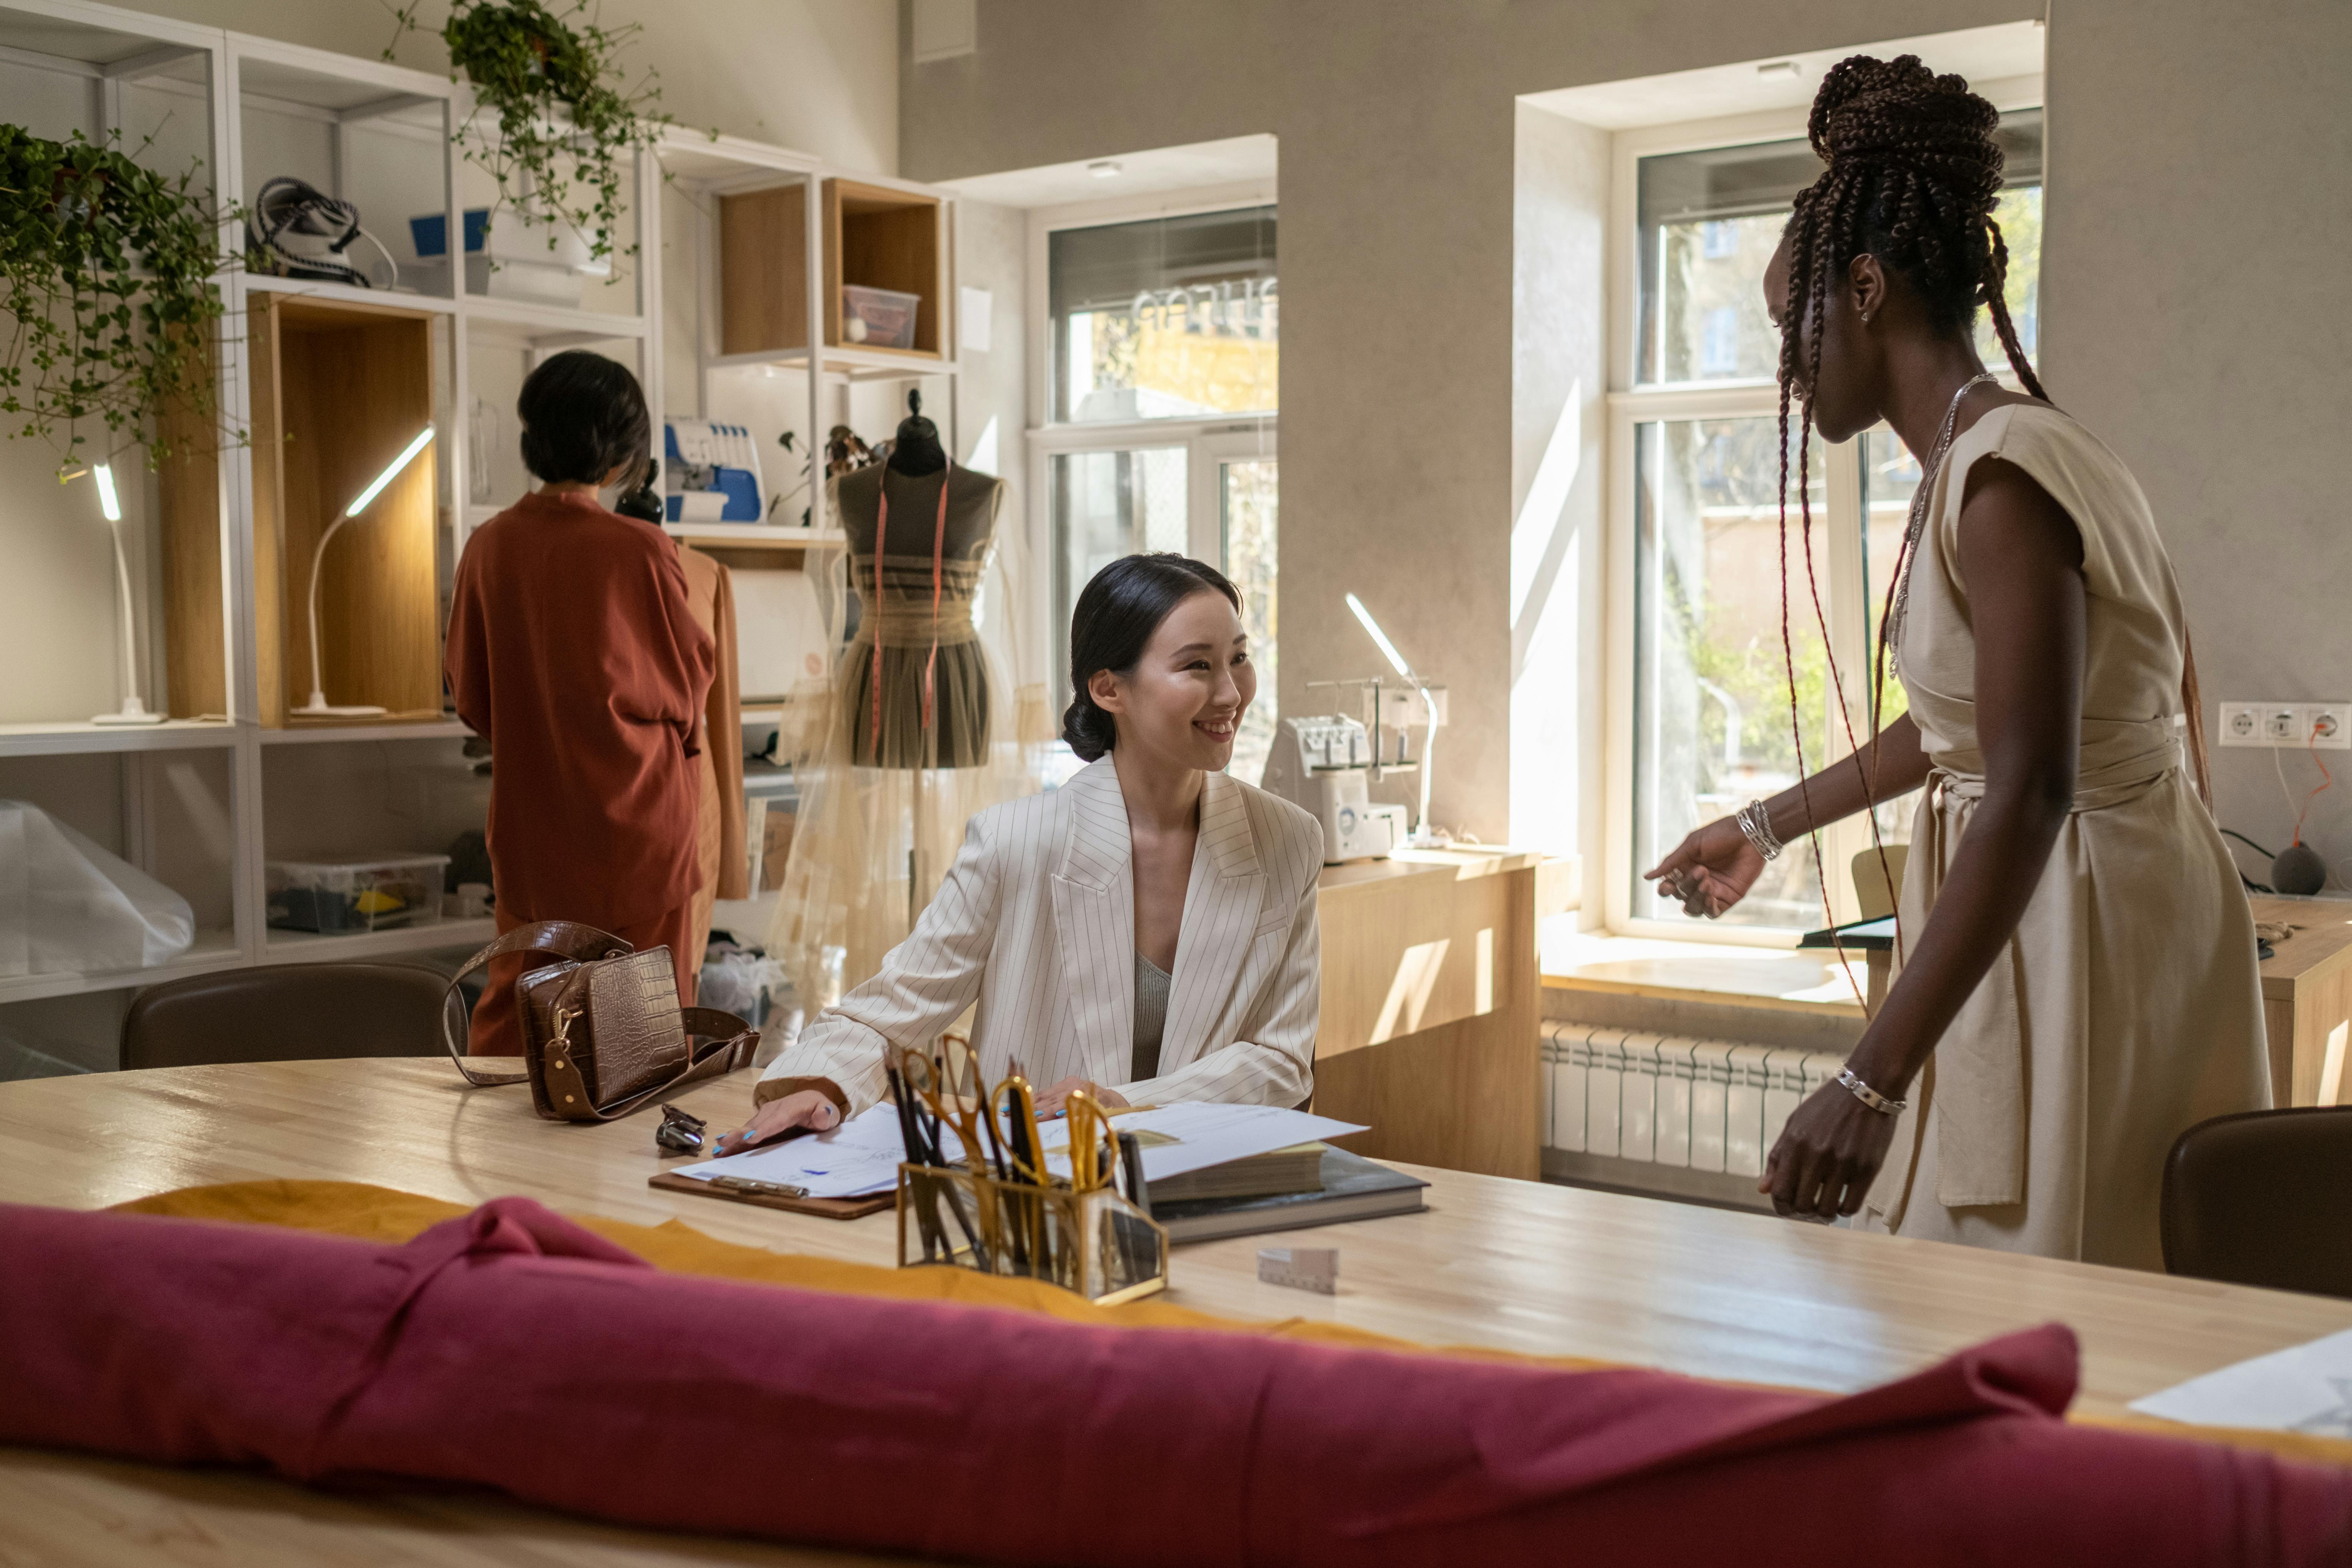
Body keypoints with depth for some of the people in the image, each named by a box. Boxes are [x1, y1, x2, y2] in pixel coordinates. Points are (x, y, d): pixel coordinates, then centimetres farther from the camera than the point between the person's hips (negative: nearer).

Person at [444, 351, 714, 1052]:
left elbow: (469, 691, 4)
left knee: (512, 1003, 15)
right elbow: (689, 678, -4)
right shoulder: (640, 551, -17)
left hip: (529, 818, 4)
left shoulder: (489, 546, -5)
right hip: (635, 816, -4)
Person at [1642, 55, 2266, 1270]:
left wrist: (1872, 1081, -31)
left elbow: (2029, 793, -27)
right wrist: (1768, 828, 34)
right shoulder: (1975, 460, 11)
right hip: (2052, 917, 10)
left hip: (2079, 929, -10)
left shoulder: (2003, 477, -20)